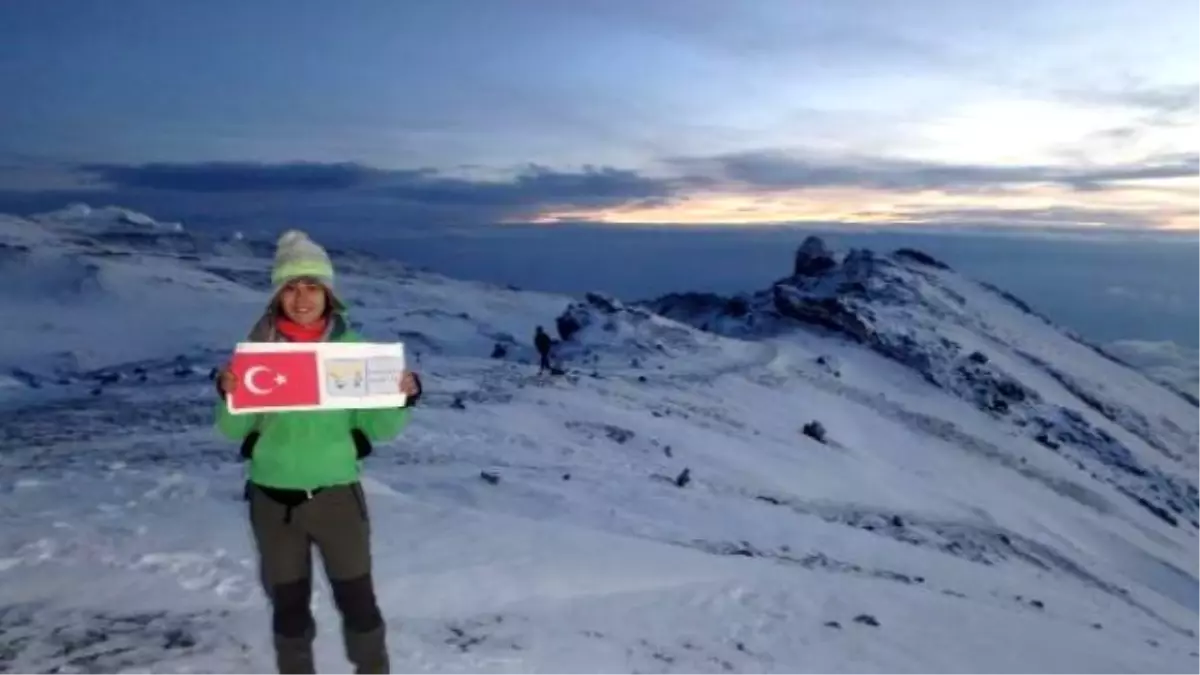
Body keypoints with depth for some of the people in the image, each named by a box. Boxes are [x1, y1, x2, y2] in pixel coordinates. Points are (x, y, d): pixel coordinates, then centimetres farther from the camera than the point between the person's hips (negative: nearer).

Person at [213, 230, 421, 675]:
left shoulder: (352, 346, -6)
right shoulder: (257, 347, -5)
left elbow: (379, 429, -4)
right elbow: (232, 430, -2)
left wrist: (402, 398, -23)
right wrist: (228, 393, -22)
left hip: (337, 492, 0)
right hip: (273, 497, 1)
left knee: (358, 600, 8)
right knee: (288, 603, 16)